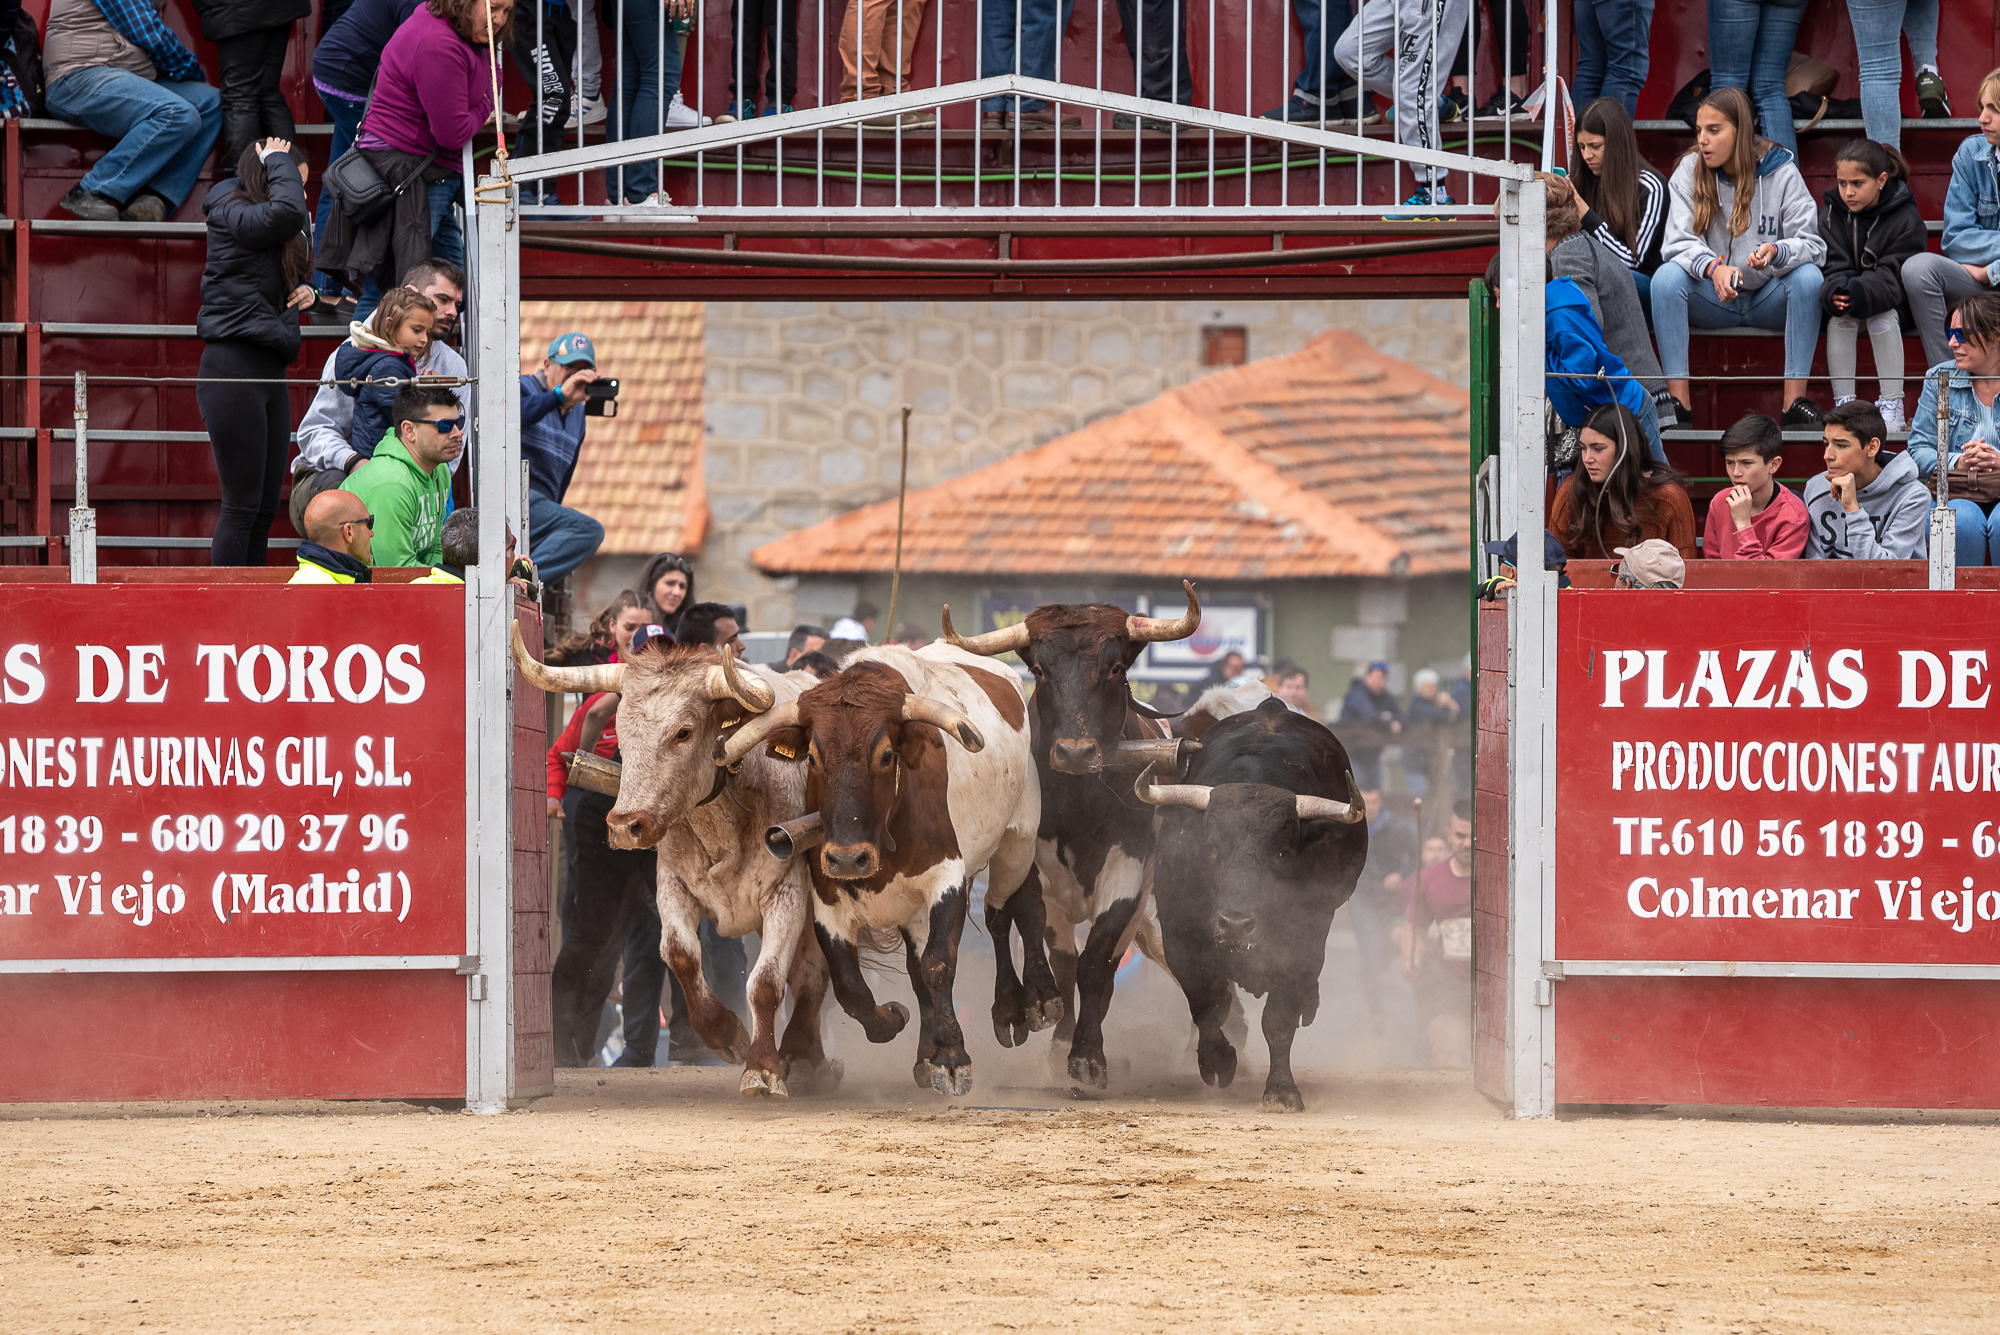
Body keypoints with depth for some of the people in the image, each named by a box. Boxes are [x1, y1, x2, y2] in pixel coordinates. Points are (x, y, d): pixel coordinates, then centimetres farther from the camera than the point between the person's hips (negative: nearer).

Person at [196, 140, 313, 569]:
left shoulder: (266, 230, 19)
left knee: (265, 510, 8)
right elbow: (289, 211, -27)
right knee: (242, 506, -9)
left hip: (268, 374, 9)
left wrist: (301, 292, 9)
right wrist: (279, 163, -10)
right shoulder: (233, 215, -8)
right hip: (234, 369, -9)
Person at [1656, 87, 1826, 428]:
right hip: (1712, 298, 1)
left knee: (1809, 277, -30)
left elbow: (1811, 244, -10)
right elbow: (1679, 243, -12)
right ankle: (1677, 400, -29)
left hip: (1769, 297, -1)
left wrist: (1777, 253, -34)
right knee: (1666, 277, -28)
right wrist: (1713, 268, -34)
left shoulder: (1781, 171, -5)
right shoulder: (1691, 169, -2)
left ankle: (1795, 399, -29)